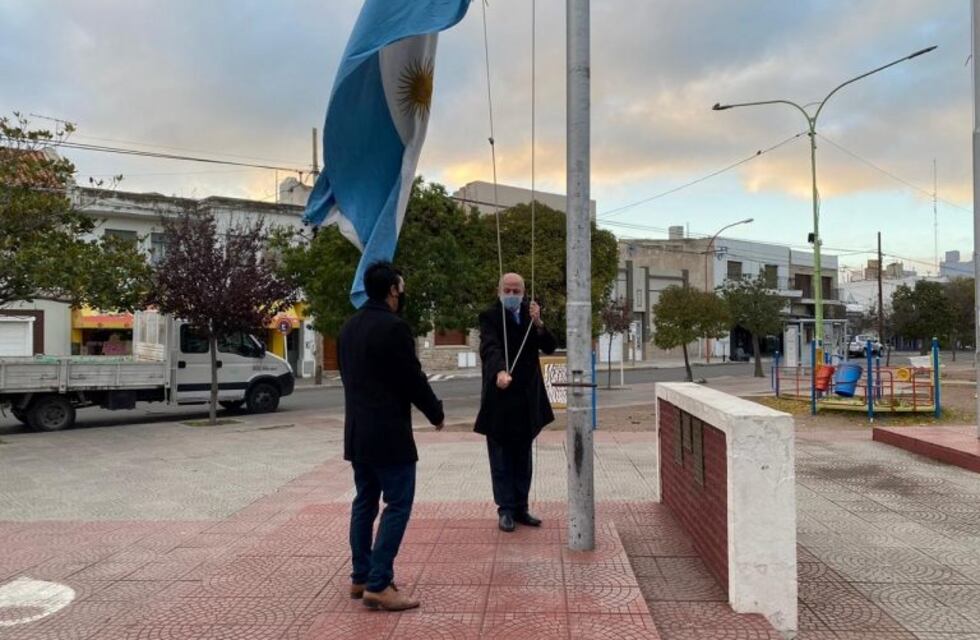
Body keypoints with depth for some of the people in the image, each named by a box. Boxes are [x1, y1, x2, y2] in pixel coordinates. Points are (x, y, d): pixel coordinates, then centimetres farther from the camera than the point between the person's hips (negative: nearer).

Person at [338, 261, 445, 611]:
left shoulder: (348, 327, 11)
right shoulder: (394, 327, -17)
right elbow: (413, 378, -14)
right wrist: (436, 412, 0)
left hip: (357, 430, 9)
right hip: (388, 432, -9)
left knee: (364, 501, 15)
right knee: (397, 505, -2)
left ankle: (361, 577, 22)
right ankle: (379, 584, -2)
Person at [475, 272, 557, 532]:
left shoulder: (530, 314, 6)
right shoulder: (490, 317, -9)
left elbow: (550, 347, -2)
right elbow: (490, 348, -25)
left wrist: (538, 324, -19)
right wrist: (500, 371, -44)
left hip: (527, 399, 5)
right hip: (499, 398, -5)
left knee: (523, 459, 13)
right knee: (501, 459, 4)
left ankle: (521, 508, 23)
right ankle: (505, 510, 13)